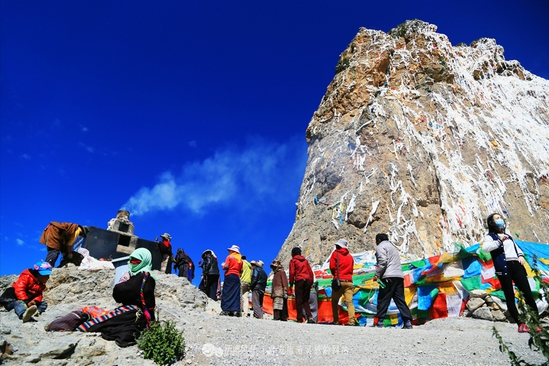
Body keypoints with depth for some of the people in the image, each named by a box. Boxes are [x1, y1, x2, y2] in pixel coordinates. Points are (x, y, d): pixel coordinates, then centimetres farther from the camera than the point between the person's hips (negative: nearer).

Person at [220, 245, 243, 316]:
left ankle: (226, 310, -9)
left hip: (229, 275, -4)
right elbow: (241, 270, 11)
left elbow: (226, 266, -11)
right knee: (235, 294, 2)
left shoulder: (229, 257, 1)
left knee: (226, 292, -3)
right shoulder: (240, 259, 16)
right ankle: (235, 310, -4)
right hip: (237, 276, 5)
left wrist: (223, 266, 10)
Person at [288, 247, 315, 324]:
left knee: (299, 301, 1)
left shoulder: (293, 260, 7)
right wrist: (311, 282, 16)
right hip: (307, 280, 4)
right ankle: (310, 316, -5)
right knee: (305, 300, 12)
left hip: (299, 280, -4)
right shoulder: (305, 260, 20)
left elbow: (292, 273, -2)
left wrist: (291, 284, 2)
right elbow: (310, 272, 15)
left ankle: (300, 319, -1)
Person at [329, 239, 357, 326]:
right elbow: (351, 269, 17)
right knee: (349, 302, -4)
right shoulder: (350, 256, 15)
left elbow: (332, 266, -5)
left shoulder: (335, 253, 3)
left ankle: (336, 320, 8)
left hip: (339, 281, -3)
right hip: (349, 281, 3)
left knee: (334, 301, 11)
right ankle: (352, 320, -19)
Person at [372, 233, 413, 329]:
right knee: (400, 300, 6)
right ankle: (408, 322, 0)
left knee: (383, 300, -4)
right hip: (399, 276, 8)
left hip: (389, 277, -8)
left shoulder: (380, 246, 3)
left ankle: (380, 322, -5)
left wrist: (377, 274, -11)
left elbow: (383, 261, -14)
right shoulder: (392, 247, 31)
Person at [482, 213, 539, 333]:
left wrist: (521, 256, 9)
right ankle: (520, 323, 1)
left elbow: (517, 248, 29)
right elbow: (485, 248, -14)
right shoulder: (490, 236, 5)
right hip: (504, 267, -5)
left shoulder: (508, 236, 27)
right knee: (510, 296, -2)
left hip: (516, 265, 6)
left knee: (527, 293, -3)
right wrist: (499, 241, -20)